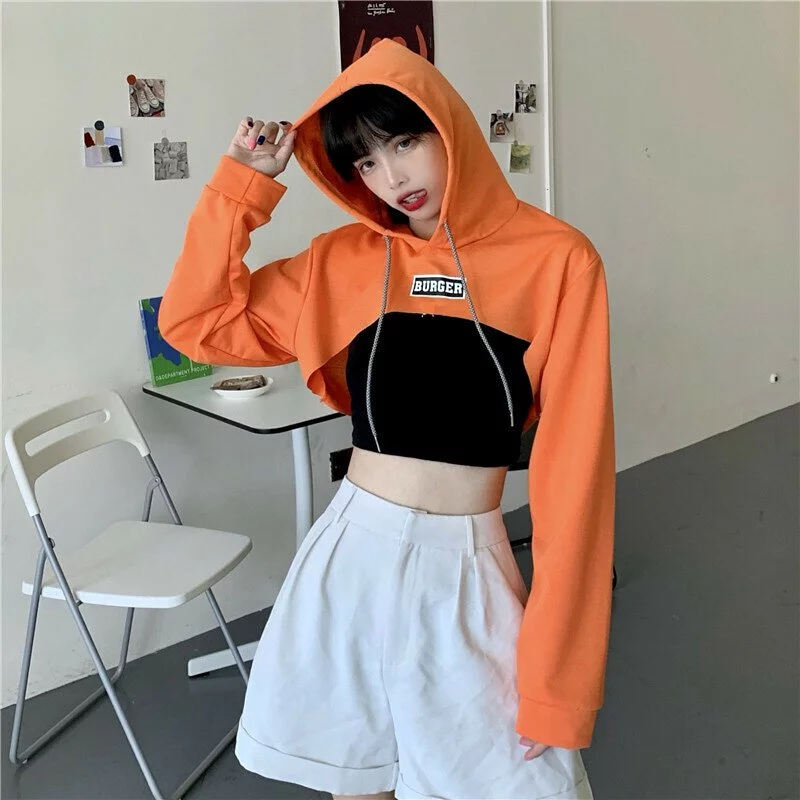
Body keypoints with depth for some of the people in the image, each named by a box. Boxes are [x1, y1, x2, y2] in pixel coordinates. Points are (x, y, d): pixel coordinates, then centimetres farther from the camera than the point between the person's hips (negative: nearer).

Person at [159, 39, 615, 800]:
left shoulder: (554, 259, -9)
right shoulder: (345, 260, 2)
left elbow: (571, 466, -10)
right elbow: (196, 322, 8)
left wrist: (555, 672, -10)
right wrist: (243, 182, 0)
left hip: (466, 568, -2)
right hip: (351, 556, 3)